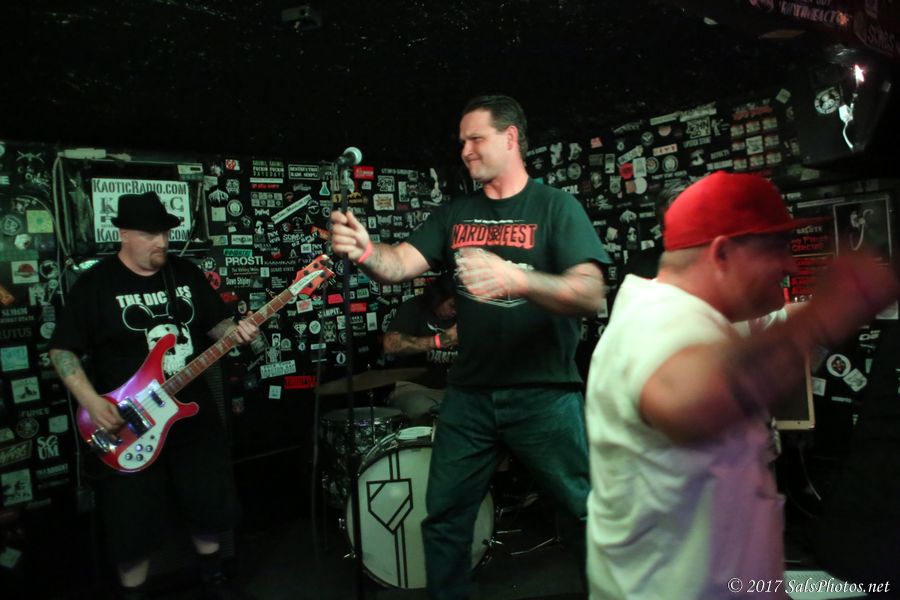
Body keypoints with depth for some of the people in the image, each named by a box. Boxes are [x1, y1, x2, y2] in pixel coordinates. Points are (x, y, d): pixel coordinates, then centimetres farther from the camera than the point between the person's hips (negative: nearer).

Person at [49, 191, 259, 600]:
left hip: (192, 412, 4)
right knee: (133, 522, 5)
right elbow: (62, 350, -7)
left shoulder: (186, 274, 4)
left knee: (211, 501, 16)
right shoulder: (95, 283, -8)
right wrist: (91, 402, -19)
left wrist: (235, 332, -12)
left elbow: (214, 321, 12)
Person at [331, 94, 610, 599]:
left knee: (594, 513, 3)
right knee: (445, 518, 13)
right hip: (470, 394, 4)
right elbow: (400, 263, -3)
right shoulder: (455, 214, 9)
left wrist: (516, 279, -37)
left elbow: (592, 295, -19)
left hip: (545, 392, -4)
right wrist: (364, 250, -26)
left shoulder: (556, 207, -6)